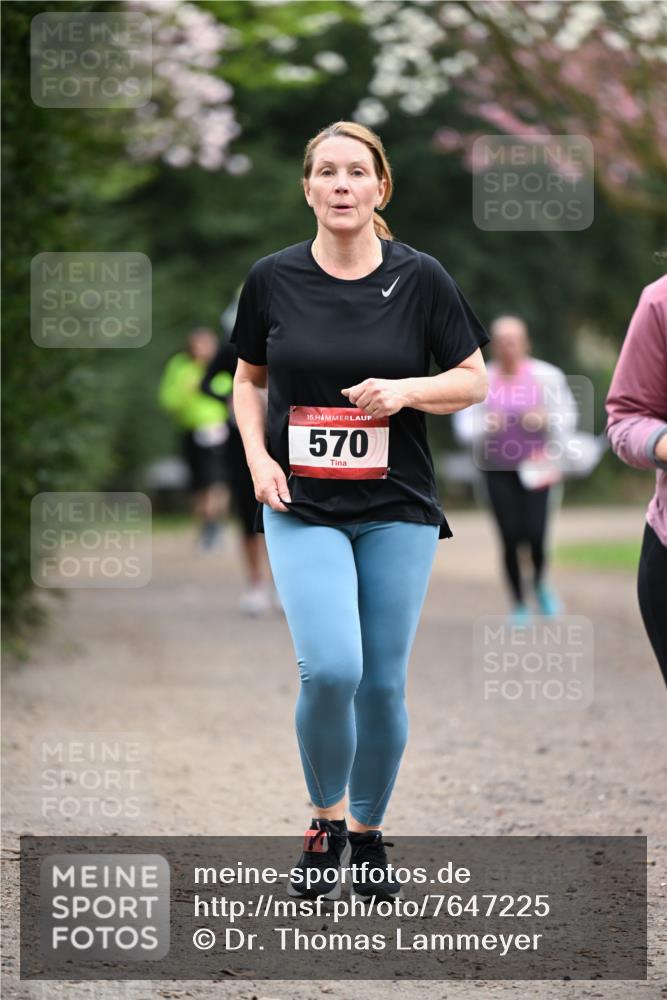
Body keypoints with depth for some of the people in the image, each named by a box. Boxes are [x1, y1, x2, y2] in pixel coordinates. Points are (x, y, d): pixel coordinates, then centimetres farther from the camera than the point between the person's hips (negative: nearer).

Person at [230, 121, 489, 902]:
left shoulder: (420, 278, -2)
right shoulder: (273, 279, 1)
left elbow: (474, 381, 4)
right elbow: (249, 380, 13)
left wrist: (405, 390, -14)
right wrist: (258, 457, -3)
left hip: (397, 511, 1)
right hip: (302, 508, -1)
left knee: (383, 683, 3)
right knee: (330, 668, -18)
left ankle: (368, 833, 24)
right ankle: (324, 824, 5)